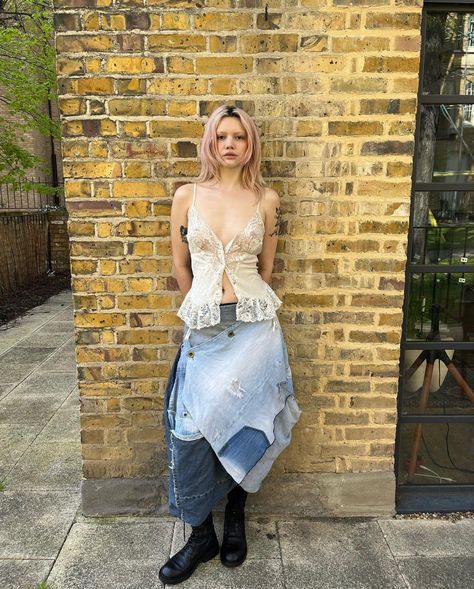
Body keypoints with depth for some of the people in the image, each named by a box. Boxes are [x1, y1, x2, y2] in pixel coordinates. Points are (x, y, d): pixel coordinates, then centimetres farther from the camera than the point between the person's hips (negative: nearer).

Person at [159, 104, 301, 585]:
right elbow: (180, 264, 13)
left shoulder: (266, 199, 3)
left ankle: (235, 520, 32)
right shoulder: (187, 195, 4)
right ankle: (202, 536, 24)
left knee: (237, 425, 4)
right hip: (202, 327, 1)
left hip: (253, 325, -1)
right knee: (192, 429, 1)